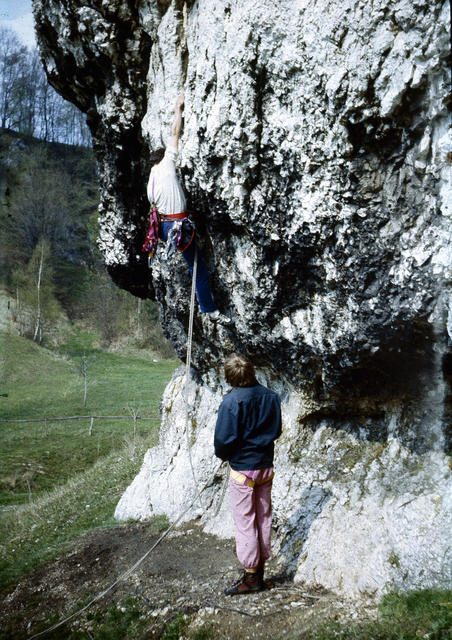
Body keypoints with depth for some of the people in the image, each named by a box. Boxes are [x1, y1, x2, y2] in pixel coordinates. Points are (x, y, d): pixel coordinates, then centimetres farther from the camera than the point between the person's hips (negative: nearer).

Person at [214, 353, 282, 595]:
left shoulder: (231, 402, -18)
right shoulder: (271, 396, 0)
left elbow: (224, 439, -17)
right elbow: (276, 430, 10)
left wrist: (223, 455, 3)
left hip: (242, 469, -6)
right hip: (266, 466, 6)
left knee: (245, 522, 4)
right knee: (263, 518, 15)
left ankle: (251, 577, 12)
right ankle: (260, 568, 27)